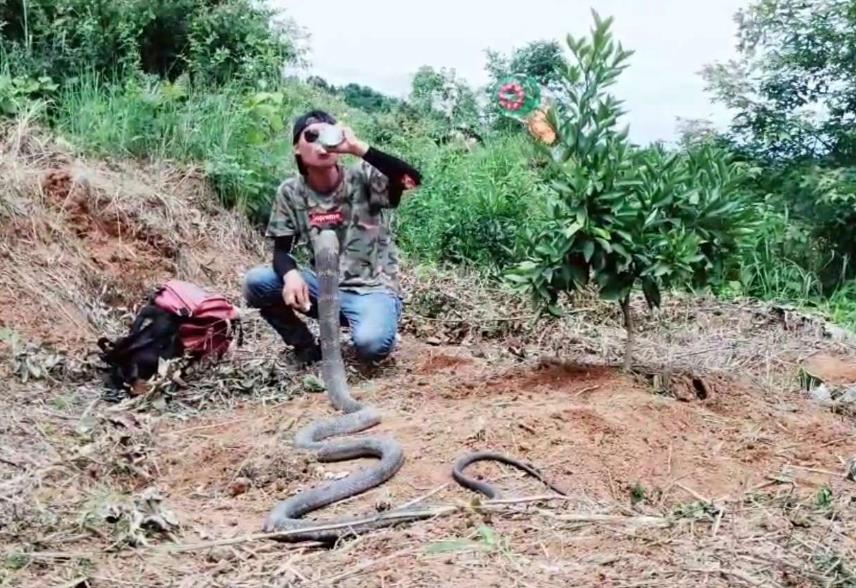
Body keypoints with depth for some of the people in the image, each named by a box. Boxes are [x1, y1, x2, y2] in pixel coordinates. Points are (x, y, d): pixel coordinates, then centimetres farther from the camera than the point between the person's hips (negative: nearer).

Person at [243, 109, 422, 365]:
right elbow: (281, 249, -1)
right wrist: (290, 274, -25)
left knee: (371, 344, -33)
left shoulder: (363, 177, -13)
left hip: (372, 288, -3)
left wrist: (358, 148, -36)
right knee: (256, 281, -17)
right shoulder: (290, 192, -2)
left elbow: (412, 179, -30)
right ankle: (306, 346, 5)